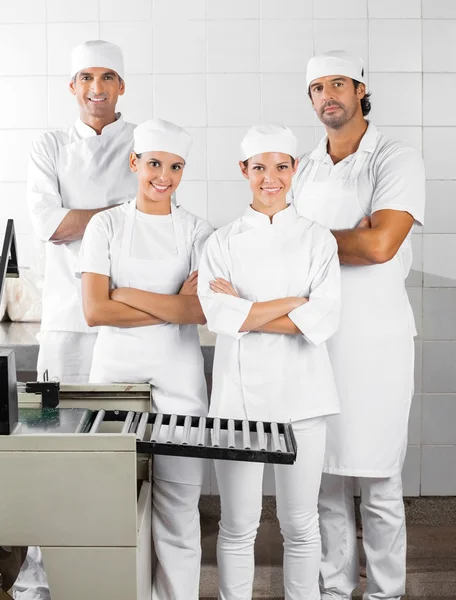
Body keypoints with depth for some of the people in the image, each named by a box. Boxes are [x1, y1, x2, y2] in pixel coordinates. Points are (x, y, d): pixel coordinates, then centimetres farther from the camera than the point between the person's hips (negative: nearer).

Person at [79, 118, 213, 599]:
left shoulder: (196, 231, 6)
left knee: (176, 505, 0)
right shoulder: (107, 225, 5)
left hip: (178, 378, 0)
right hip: (115, 373, 0)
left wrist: (128, 295, -10)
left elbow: (204, 310, -8)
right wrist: (174, 306, -8)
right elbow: (95, 310, -6)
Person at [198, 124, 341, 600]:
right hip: (240, 393, 0)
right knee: (238, 524, 7)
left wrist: (245, 310, -11)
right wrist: (294, 301, -11)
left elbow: (323, 321, -9)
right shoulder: (222, 242, 4)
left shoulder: (317, 240, 4)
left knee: (299, 522, 10)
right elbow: (218, 316, -11)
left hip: (301, 393, 0)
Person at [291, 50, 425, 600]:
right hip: (312, 337, 5)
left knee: (377, 481, 3)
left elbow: (379, 244, -19)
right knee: (324, 476, 11)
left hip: (374, 341, -5)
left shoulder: (397, 162, -6)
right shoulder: (304, 169, 12)